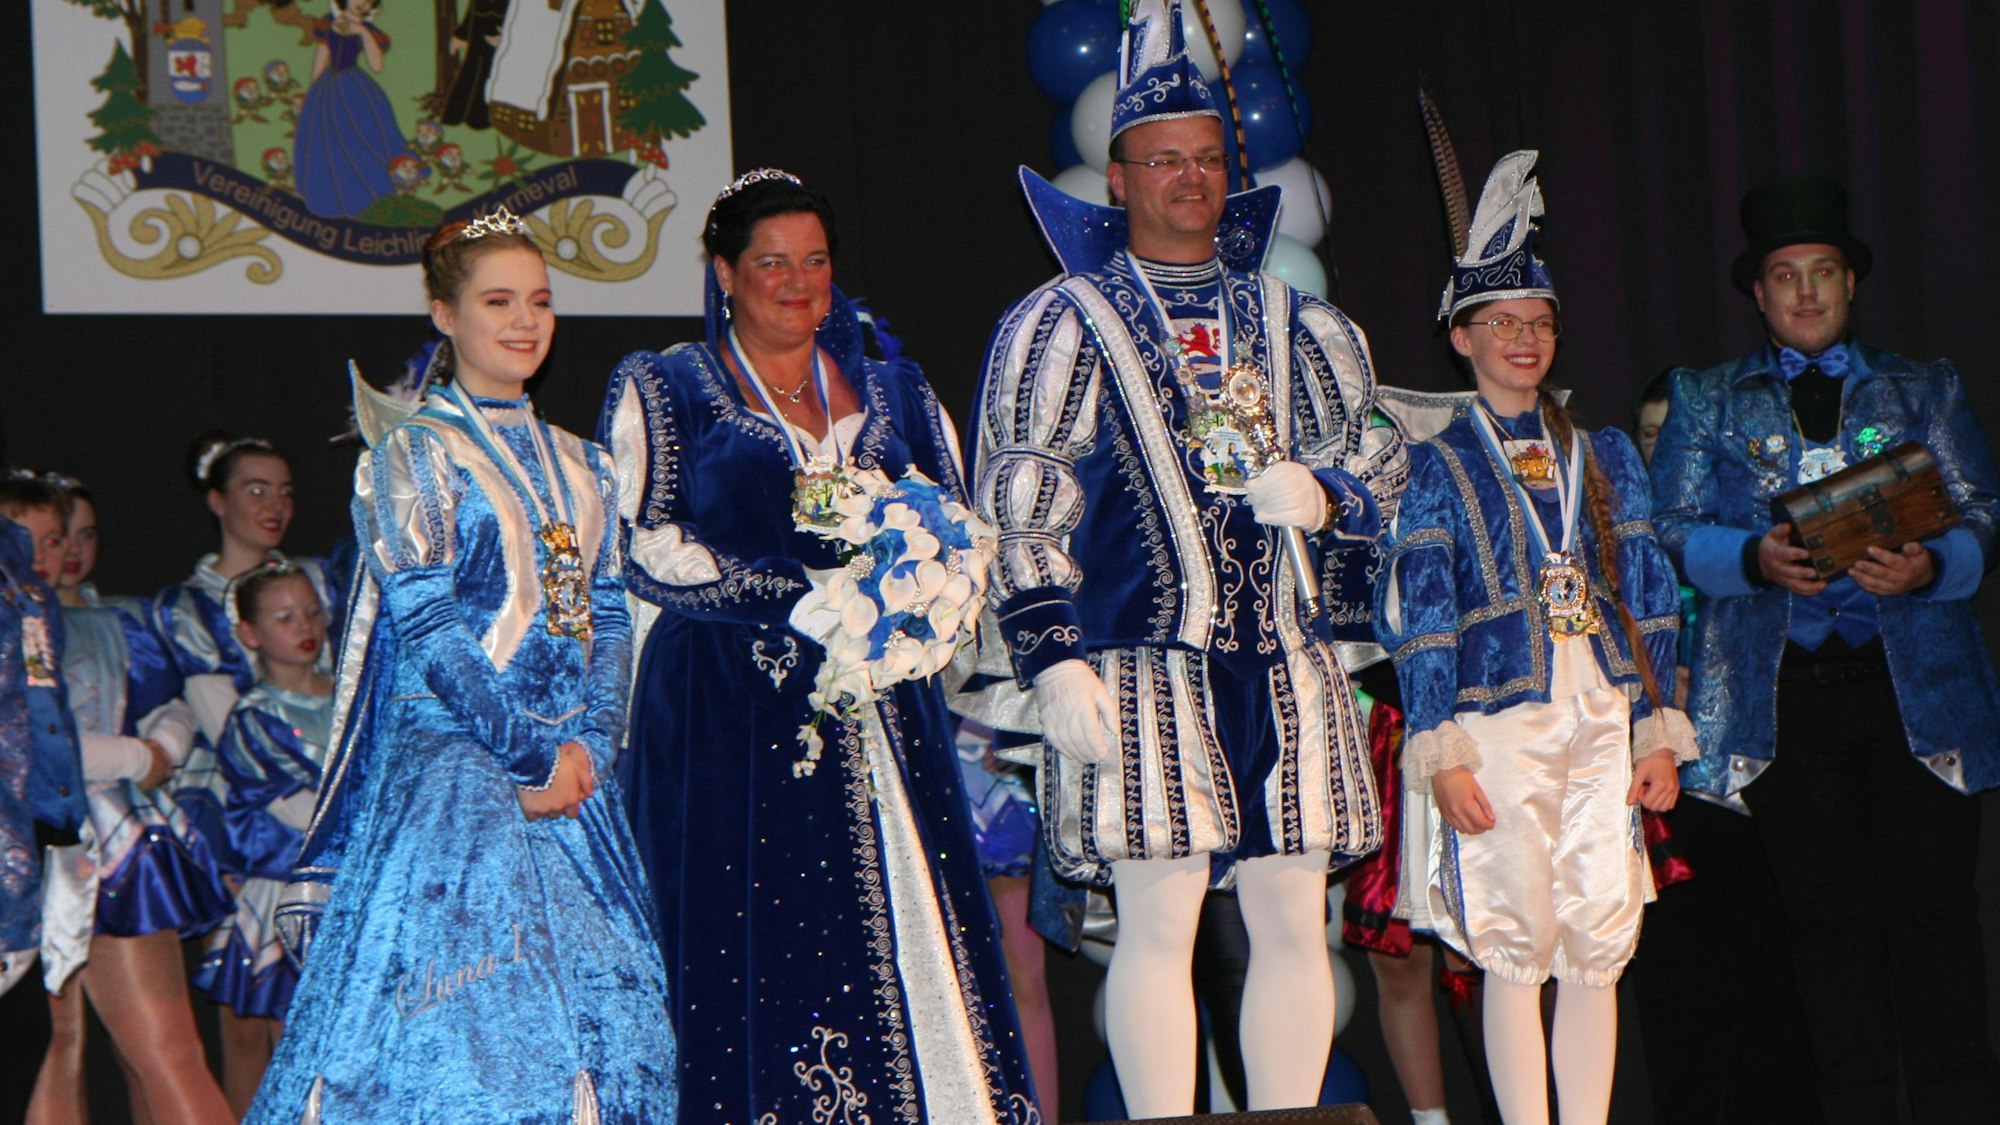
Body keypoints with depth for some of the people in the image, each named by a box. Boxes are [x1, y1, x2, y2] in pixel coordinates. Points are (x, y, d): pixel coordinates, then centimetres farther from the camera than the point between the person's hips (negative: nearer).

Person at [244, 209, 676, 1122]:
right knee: (455, 1011, -10)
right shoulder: (414, 451, -2)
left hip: (571, 768, 6)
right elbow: (424, 621, -10)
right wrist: (529, 755, -13)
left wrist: (586, 745, -5)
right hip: (448, 768, -6)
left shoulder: (580, 466, 16)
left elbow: (609, 619, 12)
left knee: (604, 1004, 2)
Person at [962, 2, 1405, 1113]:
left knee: (1293, 923, 5)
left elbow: (1378, 465, 21)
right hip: (1144, 672, -4)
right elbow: (1020, 512, -1)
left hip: (1287, 664, 4)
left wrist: (1321, 494, -3)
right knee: (1158, 923, -6)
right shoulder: (1061, 323, 3)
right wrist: (1051, 662, -10)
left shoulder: (1296, 324, 16)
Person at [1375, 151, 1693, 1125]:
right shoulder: (1437, 467, 4)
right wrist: (1441, 756, -8)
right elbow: (1420, 619, -1)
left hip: (1602, 724, 3)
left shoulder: (1603, 457, 15)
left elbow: (1648, 599, 14)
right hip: (1500, 725, -3)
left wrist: (1658, 733, 8)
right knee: (1516, 950, -3)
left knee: (1599, 950, 1)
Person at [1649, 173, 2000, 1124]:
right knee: (1822, 911, 2)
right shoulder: (1708, 402, 14)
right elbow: (1673, 533, 4)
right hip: (1782, 693, 0)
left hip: (1915, 685, 0)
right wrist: (1756, 559, -15)